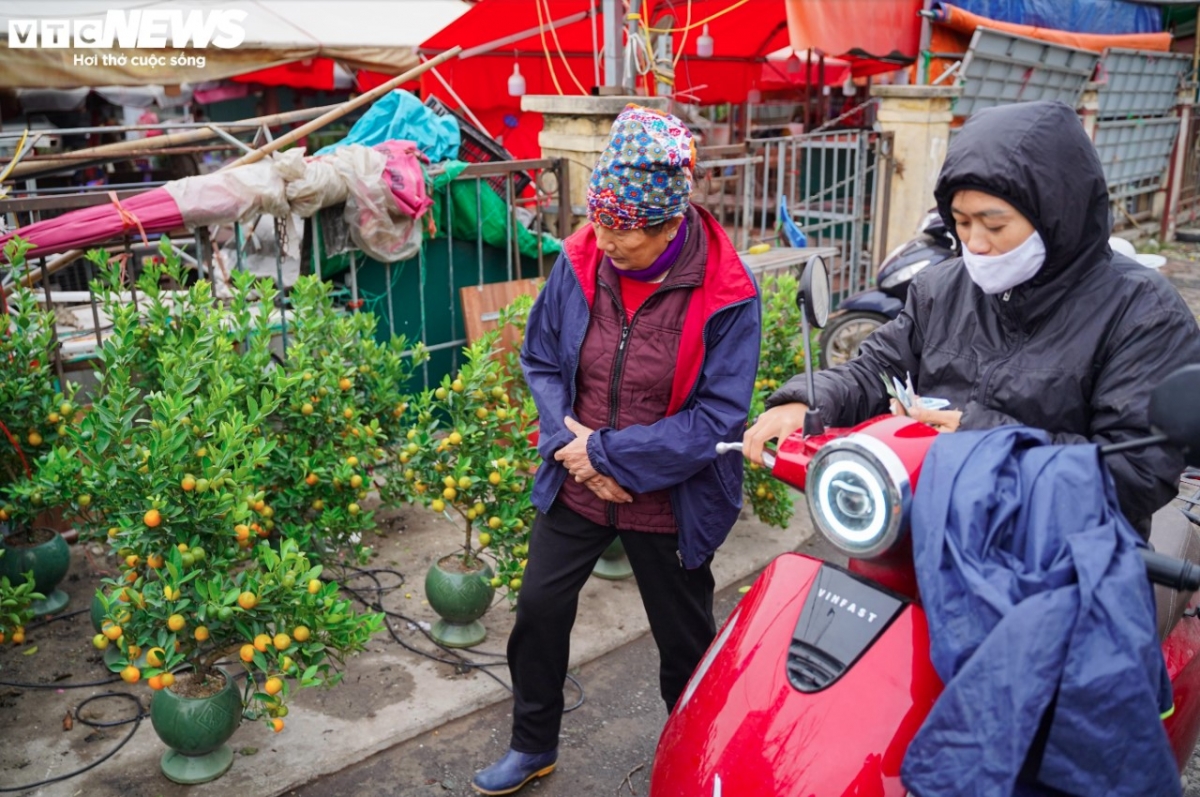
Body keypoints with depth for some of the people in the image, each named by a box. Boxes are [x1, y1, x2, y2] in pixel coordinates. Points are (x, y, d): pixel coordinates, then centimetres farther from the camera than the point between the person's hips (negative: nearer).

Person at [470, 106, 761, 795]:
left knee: (685, 638, 17)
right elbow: (541, 360, 1)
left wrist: (606, 452, -23)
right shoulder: (581, 261, -10)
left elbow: (719, 418, -23)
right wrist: (567, 442, -15)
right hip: (575, 485, 4)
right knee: (539, 608, 15)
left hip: (670, 501, -3)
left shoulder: (727, 294, -22)